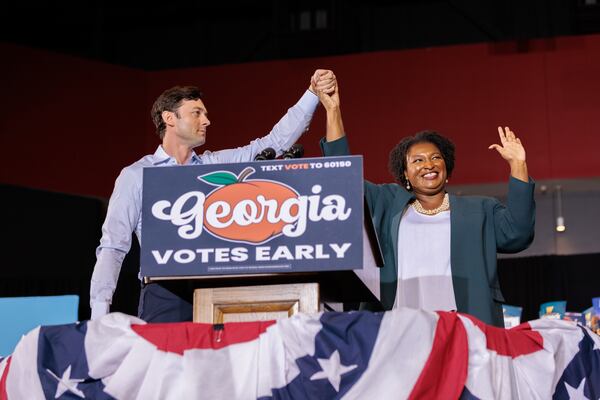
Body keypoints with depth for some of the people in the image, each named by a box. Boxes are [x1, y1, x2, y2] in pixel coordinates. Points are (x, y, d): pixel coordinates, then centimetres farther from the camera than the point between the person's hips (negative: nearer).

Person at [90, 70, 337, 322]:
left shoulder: (216, 165, 15)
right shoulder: (135, 175, 5)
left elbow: (274, 143, 13)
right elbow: (113, 247, 2)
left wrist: (312, 94, 5)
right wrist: (99, 312, -9)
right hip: (164, 297, -3)